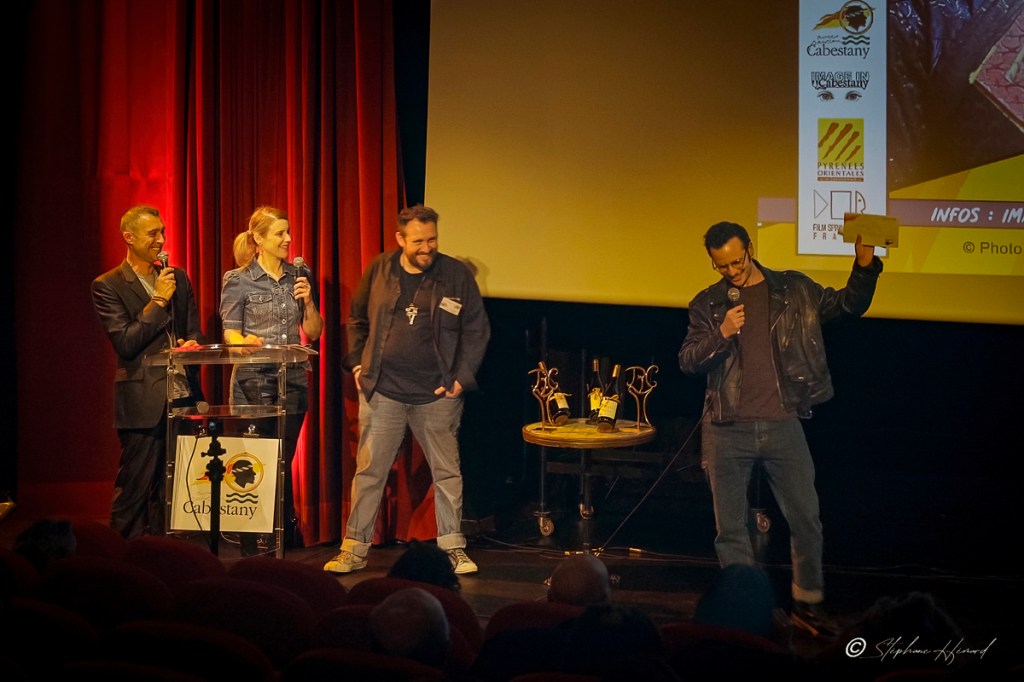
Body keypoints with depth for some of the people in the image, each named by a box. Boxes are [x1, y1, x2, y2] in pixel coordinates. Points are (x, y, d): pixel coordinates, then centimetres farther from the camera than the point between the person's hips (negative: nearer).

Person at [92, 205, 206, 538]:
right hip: (143, 402, -5)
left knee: (171, 492, 5)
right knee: (134, 490, -2)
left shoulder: (177, 277, 15)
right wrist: (158, 301, -12)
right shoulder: (108, 286, -3)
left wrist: (193, 344, -3)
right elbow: (125, 343, -11)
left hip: (183, 395, 5)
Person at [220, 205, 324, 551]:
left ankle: (288, 539, 15)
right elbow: (231, 334, -2)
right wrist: (250, 343, -23)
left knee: (283, 462, 5)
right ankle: (252, 546, 0)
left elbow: (314, 332, 13)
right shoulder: (238, 281, 0)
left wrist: (308, 302, -4)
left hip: (293, 382, 3)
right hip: (253, 383, -3)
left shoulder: (299, 277, 11)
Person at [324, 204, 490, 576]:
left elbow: (477, 330, 2)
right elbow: (358, 319, 16)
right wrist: (357, 362, 6)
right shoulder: (379, 270, 2)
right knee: (369, 471, 3)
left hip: (437, 394, -1)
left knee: (447, 472, 7)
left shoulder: (457, 275, -2)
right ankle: (354, 549, 10)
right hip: (382, 390, 1)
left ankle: (453, 548, 18)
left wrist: (462, 378, -5)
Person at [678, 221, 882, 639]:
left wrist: (865, 266, -9)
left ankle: (807, 604, 18)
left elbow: (848, 304, 8)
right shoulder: (707, 304, 4)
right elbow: (687, 361, -3)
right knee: (731, 527, 5)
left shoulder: (794, 290, 6)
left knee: (806, 518, 3)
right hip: (727, 430, 0)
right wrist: (721, 334, -20)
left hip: (782, 426, 0)